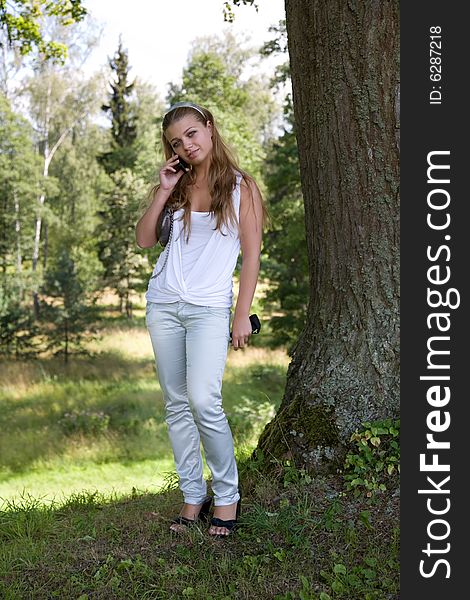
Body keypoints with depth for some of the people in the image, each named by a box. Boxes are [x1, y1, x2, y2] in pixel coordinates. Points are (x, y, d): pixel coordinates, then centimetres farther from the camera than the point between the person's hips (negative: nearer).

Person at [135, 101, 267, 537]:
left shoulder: (241, 187, 1)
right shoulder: (178, 185, 12)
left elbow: (251, 255, -2)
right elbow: (144, 240, 9)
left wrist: (242, 314, -8)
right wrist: (162, 192, -1)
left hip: (209, 308, -4)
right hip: (163, 303, 5)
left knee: (203, 401, -17)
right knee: (176, 405, 4)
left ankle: (227, 496, -3)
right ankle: (193, 497, 11)